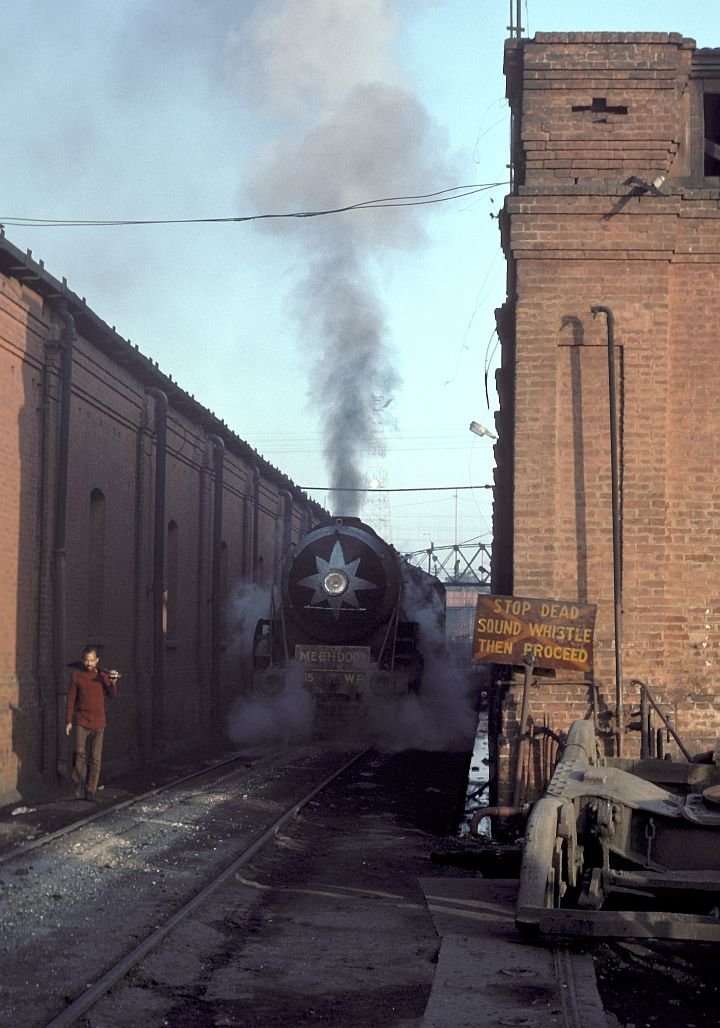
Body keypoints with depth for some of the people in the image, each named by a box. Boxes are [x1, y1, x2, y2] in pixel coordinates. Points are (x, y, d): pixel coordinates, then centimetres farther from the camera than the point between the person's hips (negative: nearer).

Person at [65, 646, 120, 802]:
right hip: (81, 721, -1)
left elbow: (111, 695, -4)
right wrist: (68, 721, -1)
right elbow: (71, 698, 2)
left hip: (98, 723, 1)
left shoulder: (103, 675, 3)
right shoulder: (77, 675, -1)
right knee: (80, 753, -8)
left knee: (95, 758, 0)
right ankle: (79, 783, 11)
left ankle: (90, 791, 5)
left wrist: (113, 683, -25)